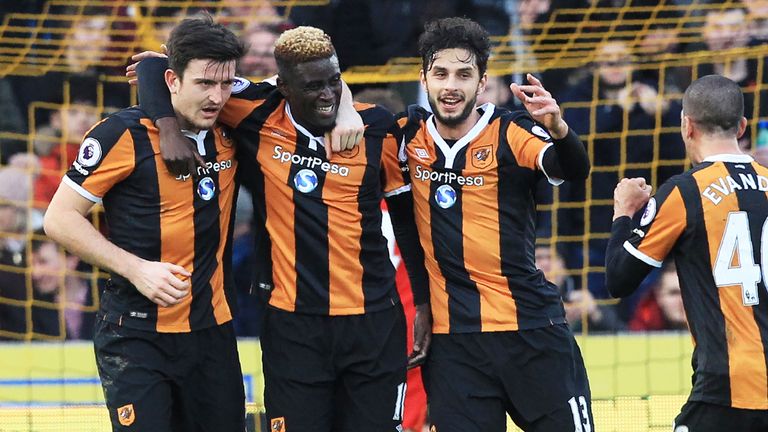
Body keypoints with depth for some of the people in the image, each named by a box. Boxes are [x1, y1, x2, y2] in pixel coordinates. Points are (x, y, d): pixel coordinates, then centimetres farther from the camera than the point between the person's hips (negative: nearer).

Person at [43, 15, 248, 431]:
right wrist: (137, 269, -17)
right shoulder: (126, 134, -11)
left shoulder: (230, 134, 3)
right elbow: (60, 218, -8)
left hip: (213, 333, 5)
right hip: (136, 334, -5)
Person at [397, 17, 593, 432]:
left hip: (531, 331, -2)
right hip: (450, 341, 2)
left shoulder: (510, 132, -5)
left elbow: (574, 170, -21)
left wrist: (557, 129, -42)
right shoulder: (408, 135, 5)